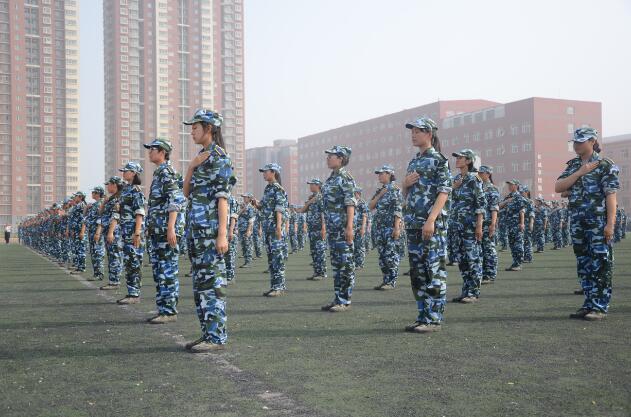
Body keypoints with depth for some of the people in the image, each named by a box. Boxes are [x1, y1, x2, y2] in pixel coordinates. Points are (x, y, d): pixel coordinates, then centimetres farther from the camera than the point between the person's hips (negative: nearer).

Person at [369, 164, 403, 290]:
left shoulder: (395, 190, -6)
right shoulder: (379, 191, 17)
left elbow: (398, 210, -13)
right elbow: (371, 206, 10)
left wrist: (397, 228, -20)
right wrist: (380, 195, -2)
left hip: (391, 227, -8)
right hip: (379, 227, 8)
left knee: (391, 255, -7)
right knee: (382, 255, 9)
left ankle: (392, 282, -3)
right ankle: (385, 280, 15)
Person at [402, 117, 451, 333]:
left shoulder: (438, 160, -4)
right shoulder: (413, 162, 18)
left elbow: (444, 192, -12)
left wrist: (431, 220, -21)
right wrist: (405, 183, 1)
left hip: (433, 223, -8)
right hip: (413, 224, 8)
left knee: (434, 271, -5)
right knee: (417, 272, 9)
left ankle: (434, 319, -1)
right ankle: (423, 315, 16)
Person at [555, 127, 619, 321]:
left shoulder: (605, 165, -4)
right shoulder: (573, 166, 13)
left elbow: (611, 196, -10)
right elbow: (558, 188, 0)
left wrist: (610, 223, -17)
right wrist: (581, 172, -9)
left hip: (599, 222, -6)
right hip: (577, 222, 6)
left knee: (601, 265, -4)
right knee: (583, 265, 9)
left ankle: (600, 307, 0)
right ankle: (589, 304, 17)